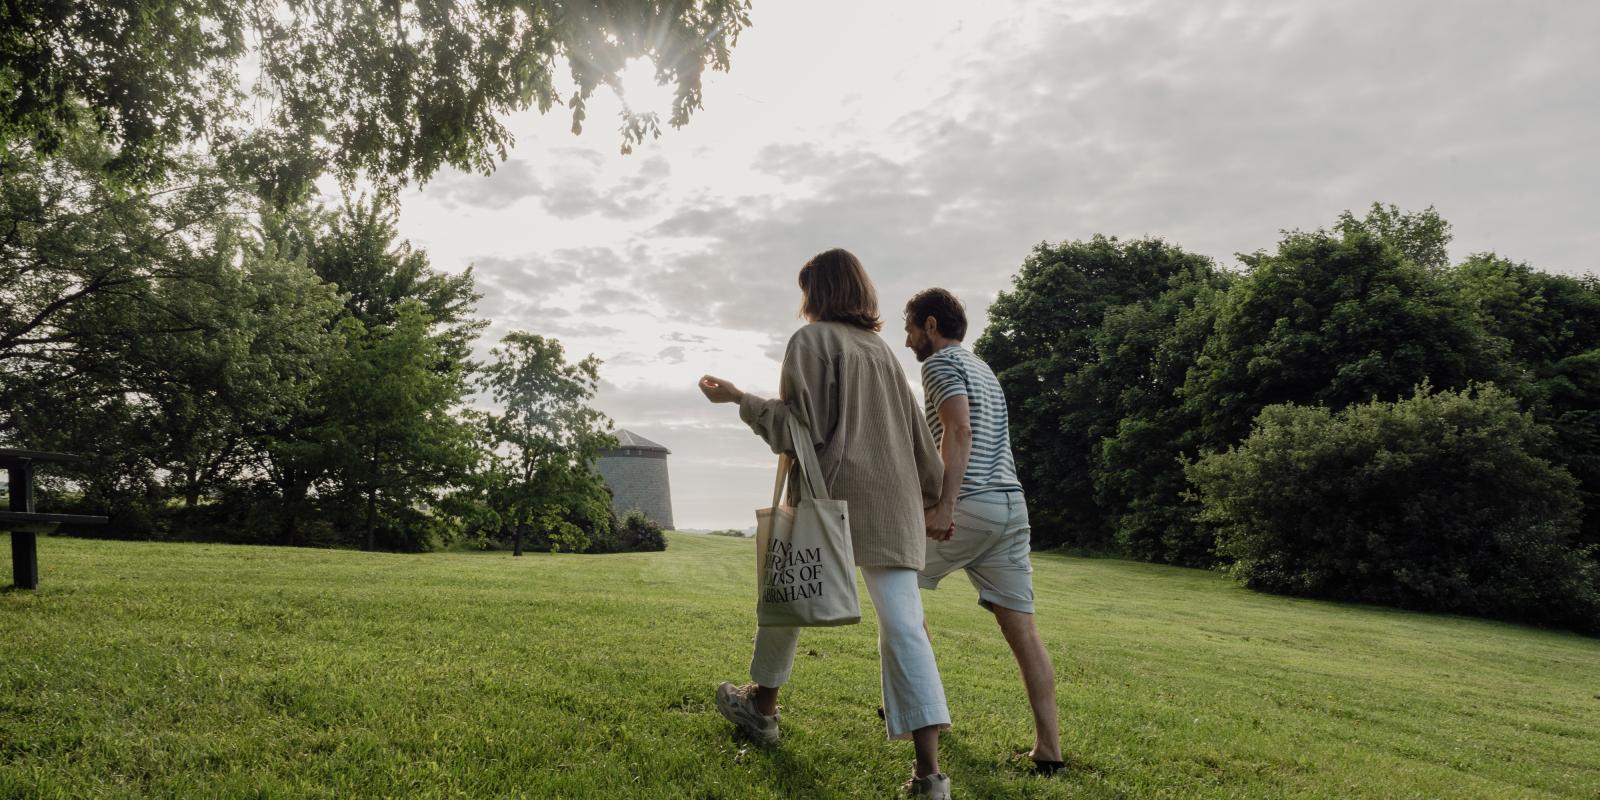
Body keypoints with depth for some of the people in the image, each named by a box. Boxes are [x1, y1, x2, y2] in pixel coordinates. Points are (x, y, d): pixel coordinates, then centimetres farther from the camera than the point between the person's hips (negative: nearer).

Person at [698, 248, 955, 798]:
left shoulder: (812, 340, -2)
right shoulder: (882, 349, 18)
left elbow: (799, 429, -9)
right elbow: (916, 434, 20)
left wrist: (740, 400, 0)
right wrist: (936, 496, 27)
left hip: (831, 495, -5)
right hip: (894, 500, 5)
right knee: (903, 625, -4)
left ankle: (762, 706, 36)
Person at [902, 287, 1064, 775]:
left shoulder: (941, 362, -2)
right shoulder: (982, 368, 25)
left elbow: (960, 432, -17)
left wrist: (945, 504, -25)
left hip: (971, 505, -8)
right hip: (1011, 503, 8)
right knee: (1020, 626, 2)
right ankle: (1048, 747, -2)